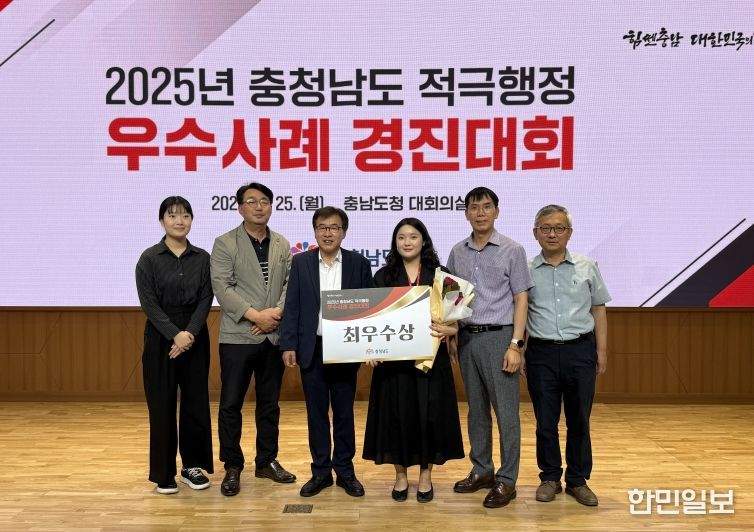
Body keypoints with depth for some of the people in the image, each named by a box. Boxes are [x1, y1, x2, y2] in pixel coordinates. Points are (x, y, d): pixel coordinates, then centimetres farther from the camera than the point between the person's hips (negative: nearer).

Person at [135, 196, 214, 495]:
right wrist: (175, 334, -18)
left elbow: (206, 299, -2)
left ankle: (193, 465, 20)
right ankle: (164, 472, 14)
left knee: (196, 401, 6)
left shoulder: (202, 258, 5)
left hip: (195, 336, 3)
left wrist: (190, 333, -15)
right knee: (162, 404, 2)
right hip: (161, 336, -2)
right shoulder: (149, 258, -3)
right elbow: (149, 303, -9)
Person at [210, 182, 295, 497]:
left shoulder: (283, 245, 11)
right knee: (231, 404, 1)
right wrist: (256, 316, -16)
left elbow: (290, 284, 5)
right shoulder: (225, 243, -2)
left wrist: (278, 312, -13)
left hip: (274, 336, 4)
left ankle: (267, 461, 25)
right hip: (238, 336, -4)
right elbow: (222, 288, -11)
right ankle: (232, 467, 14)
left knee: (270, 402, 12)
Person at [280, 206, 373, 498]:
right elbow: (292, 306, 1)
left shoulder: (359, 263, 1)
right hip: (312, 349, 1)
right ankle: (321, 471, 20)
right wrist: (288, 345, -5)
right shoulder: (300, 262, 3)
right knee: (316, 413, 8)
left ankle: (345, 470, 21)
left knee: (344, 412, 8)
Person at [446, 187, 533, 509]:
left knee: (506, 411, 0)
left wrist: (515, 344, -12)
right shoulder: (457, 253, 8)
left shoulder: (512, 250, -3)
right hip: (467, 337, 4)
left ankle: (506, 480, 9)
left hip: (498, 336, -4)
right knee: (476, 409, 13)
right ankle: (481, 470, 25)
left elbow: (520, 300, -5)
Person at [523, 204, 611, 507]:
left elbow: (598, 310, 9)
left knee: (579, 420, 8)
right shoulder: (526, 272, 2)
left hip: (580, 351, 1)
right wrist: (519, 352, 1)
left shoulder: (587, 267, 5)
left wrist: (602, 350, 6)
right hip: (541, 353, 0)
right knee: (545, 421, 6)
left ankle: (578, 481, 21)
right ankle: (550, 478, 21)